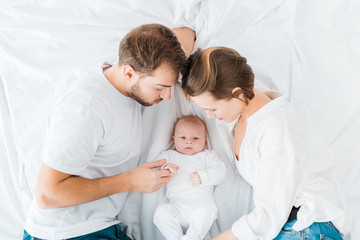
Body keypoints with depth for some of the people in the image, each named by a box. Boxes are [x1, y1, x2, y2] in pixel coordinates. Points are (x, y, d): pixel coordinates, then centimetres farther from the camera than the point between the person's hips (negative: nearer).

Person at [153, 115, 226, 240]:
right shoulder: (169, 155, 23)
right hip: (176, 205, 1)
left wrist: (202, 176, -11)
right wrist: (165, 169, -12)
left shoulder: (207, 155, 21)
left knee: (208, 208, -33)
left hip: (201, 201, -1)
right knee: (161, 211, -25)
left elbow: (220, 171, 7)